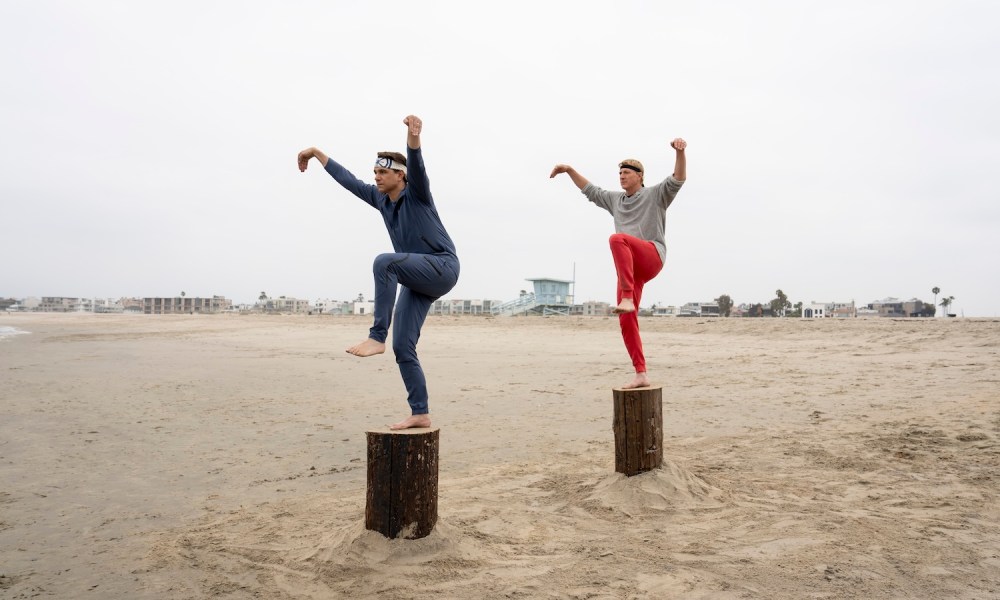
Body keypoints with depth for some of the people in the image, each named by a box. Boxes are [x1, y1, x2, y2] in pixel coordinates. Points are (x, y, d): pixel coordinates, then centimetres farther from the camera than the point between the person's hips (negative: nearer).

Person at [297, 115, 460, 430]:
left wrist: (413, 137, -46)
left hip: (443, 268, -8)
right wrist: (317, 153, 27)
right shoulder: (381, 198, 12)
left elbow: (416, 165, -27)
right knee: (402, 347, -2)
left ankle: (376, 337, -30)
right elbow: (349, 180, 21)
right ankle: (420, 413, 3)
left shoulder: (416, 192, -6)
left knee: (384, 262, -32)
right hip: (416, 281, 8)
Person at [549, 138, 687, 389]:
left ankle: (627, 298, -41)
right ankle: (641, 374, 0)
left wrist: (679, 151, -23)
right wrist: (569, 170, 30)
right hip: (630, 267, 6)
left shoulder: (655, 194, 10)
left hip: (652, 257, -6)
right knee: (626, 322, -5)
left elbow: (678, 179, -6)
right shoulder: (616, 200, 25)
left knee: (617, 239, -36)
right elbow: (590, 191, 35)